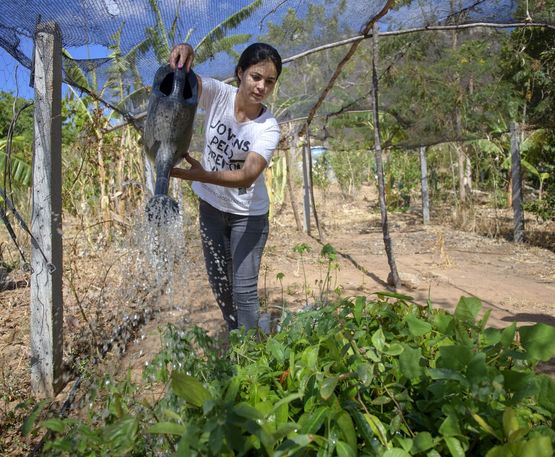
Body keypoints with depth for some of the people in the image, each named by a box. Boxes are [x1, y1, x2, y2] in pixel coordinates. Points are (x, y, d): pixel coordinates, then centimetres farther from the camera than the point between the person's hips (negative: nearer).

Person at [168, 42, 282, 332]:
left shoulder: (268, 128, -22)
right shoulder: (217, 95, -14)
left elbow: (248, 176, -35)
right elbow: (181, 80, -26)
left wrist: (201, 175, -50)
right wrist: (184, 51, -49)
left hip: (248, 214, -3)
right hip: (211, 205, 4)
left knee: (244, 289, -2)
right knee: (218, 283, 17)